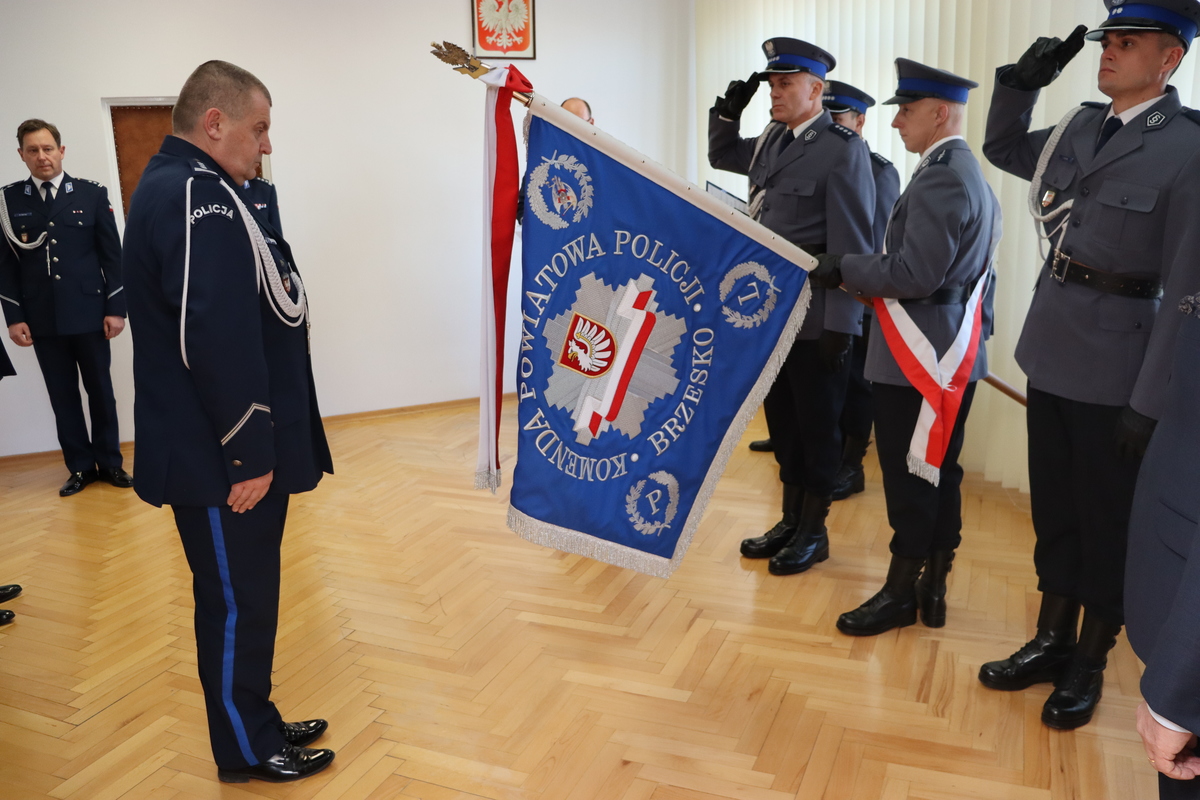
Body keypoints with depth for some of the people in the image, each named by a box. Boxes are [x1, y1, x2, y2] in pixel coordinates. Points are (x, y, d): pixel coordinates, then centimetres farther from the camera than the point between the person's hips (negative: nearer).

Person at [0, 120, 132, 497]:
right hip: (42, 317, 1)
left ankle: (110, 461, 20)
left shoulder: (92, 193, 2)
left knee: (100, 389, 8)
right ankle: (80, 466, 17)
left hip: (89, 312, -1)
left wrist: (116, 307, -4)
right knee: (63, 395, 7)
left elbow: (112, 254, 1)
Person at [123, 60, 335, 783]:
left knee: (246, 597, 20)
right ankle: (249, 752, 24)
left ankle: (255, 724, 36)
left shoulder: (176, 189, 15)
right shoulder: (198, 198, -20)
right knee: (238, 603, 6)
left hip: (231, 453, 10)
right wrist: (250, 455, -20)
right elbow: (219, 341, -27)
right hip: (223, 464, -10)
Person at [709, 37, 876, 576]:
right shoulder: (771, 141, 11)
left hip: (816, 320, -7)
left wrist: (840, 325, -18)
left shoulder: (843, 149, -11)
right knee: (783, 423, 15)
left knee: (817, 427, 5)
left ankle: (813, 532, 19)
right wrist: (729, 110, 11)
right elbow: (722, 156, 31)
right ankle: (790, 522, 28)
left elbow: (852, 244, -15)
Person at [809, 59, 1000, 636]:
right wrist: (860, 275, 12)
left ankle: (901, 593, 12)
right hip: (951, 354, 10)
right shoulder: (968, 173, 16)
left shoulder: (940, 179, -17)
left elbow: (914, 275, -23)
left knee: (911, 479, 0)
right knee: (938, 476, 14)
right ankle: (932, 590, 24)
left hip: (919, 359, -10)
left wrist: (844, 270, -11)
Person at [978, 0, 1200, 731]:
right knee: (1054, 511, 16)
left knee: (1107, 522, 9)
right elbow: (1004, 149, 25)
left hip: (1114, 375, -6)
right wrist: (1023, 82, 6)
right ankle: (1053, 641, 32)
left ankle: (1090, 664, 26)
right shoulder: (1081, 127, 6)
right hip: (1050, 357, 6)